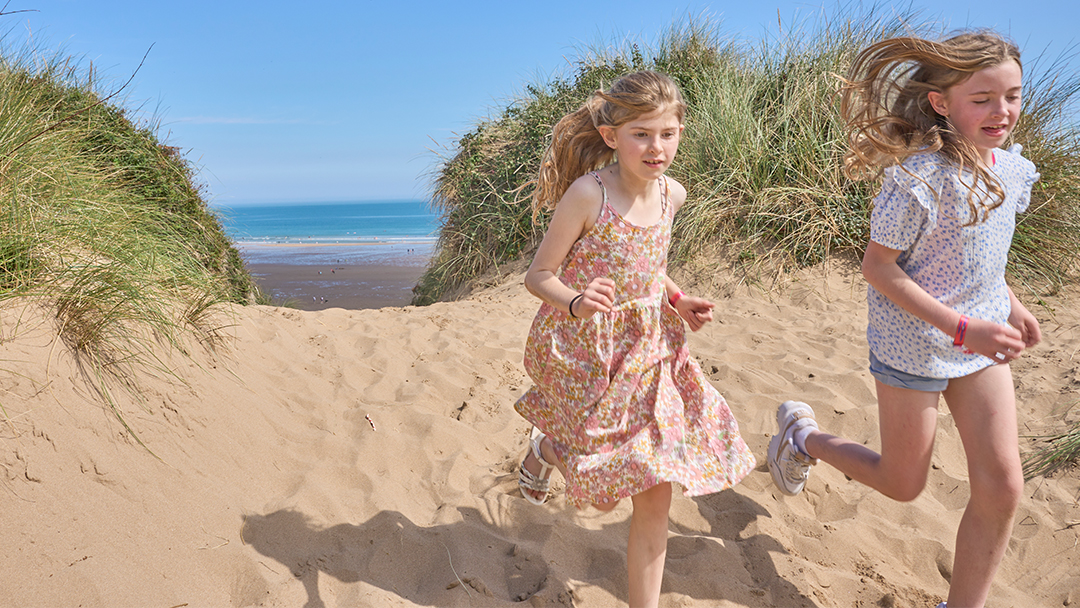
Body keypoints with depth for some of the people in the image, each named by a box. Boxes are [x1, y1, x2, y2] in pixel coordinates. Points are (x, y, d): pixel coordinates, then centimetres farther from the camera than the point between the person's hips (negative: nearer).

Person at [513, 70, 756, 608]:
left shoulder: (671, 194, 0)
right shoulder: (587, 194, -19)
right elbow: (538, 275, -13)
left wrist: (678, 301, 1)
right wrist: (576, 302, -33)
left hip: (648, 350, 5)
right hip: (585, 352, -5)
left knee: (655, 493, 5)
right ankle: (546, 448, 41)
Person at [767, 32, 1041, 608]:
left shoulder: (1013, 169, 0)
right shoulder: (920, 179, -24)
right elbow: (876, 265, -22)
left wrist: (1009, 302, 9)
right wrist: (961, 328, -25)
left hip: (982, 340, 7)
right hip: (913, 344, -6)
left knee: (1001, 487, 4)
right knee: (903, 485, 12)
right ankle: (802, 434, 36)